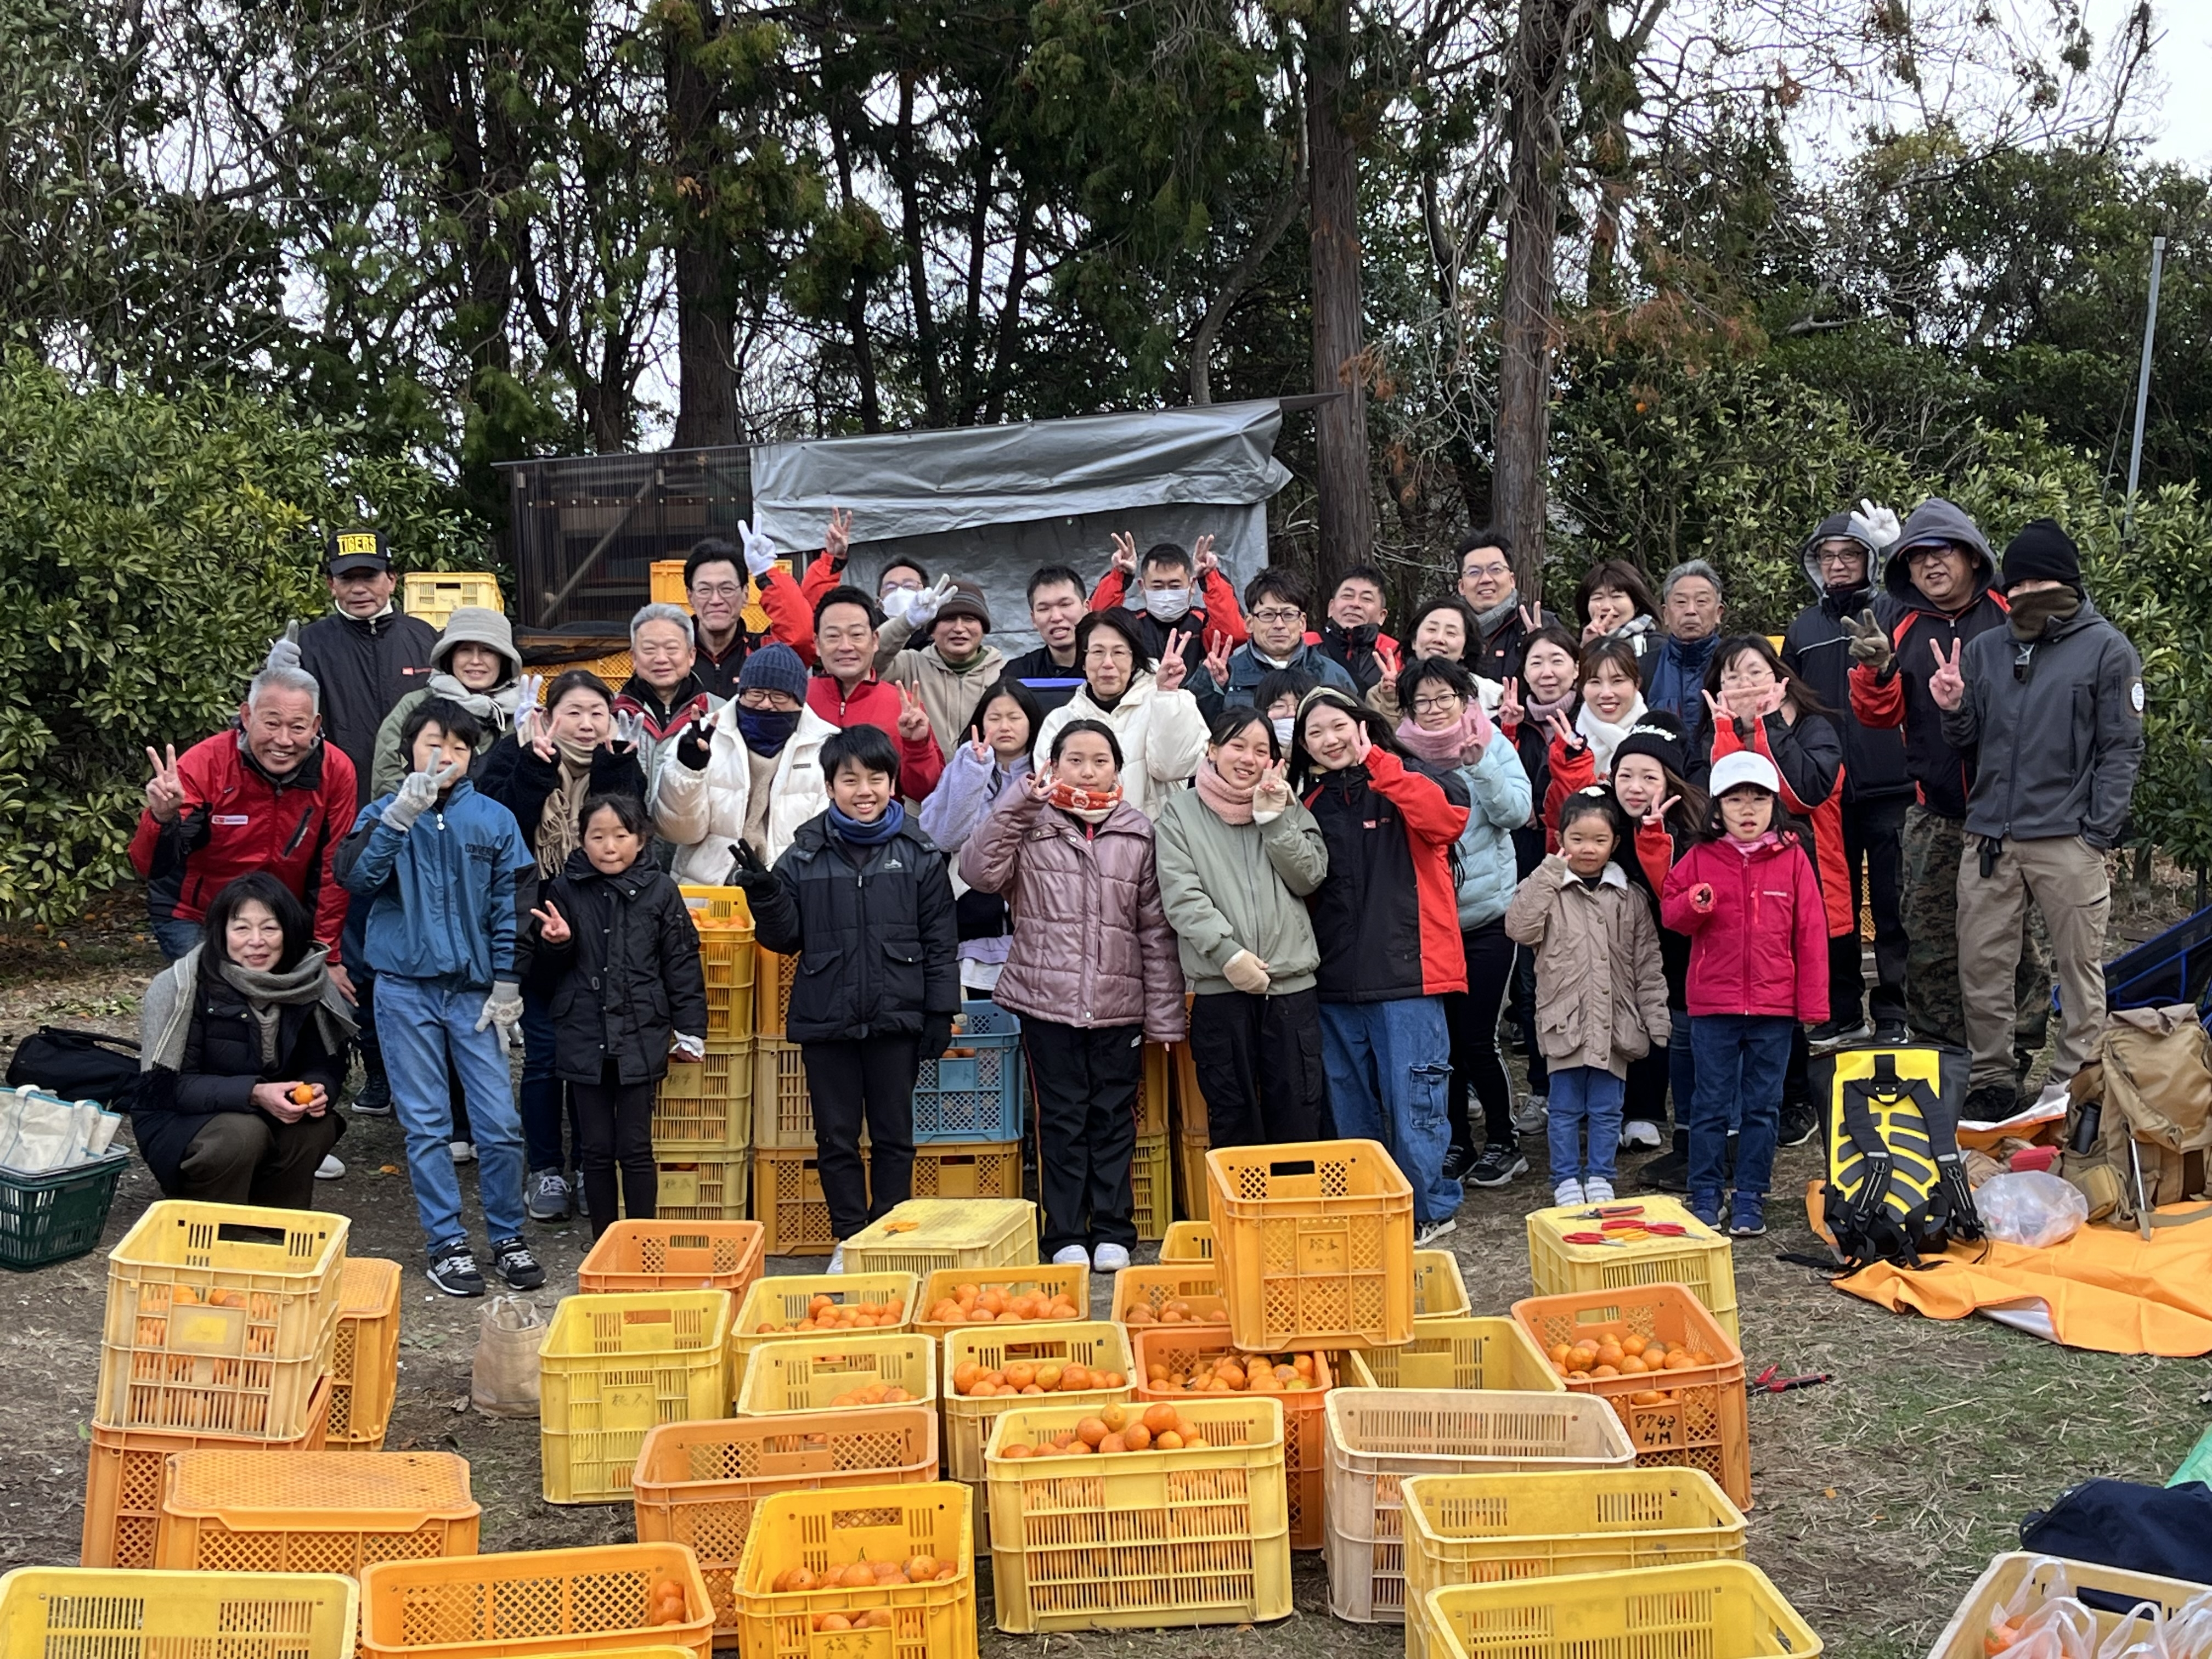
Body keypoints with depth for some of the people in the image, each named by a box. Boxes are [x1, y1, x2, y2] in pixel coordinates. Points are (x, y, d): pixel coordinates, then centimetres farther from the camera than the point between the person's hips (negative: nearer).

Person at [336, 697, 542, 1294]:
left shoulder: (495, 819, 4)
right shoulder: (384, 814, 2)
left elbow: (511, 907, 6)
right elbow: (355, 875, -17)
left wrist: (507, 986, 1)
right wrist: (404, 812, -26)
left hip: (475, 991, 1)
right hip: (406, 989, 0)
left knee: (500, 1123, -2)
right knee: (427, 1126, 4)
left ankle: (508, 1238, 14)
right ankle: (447, 1244, 14)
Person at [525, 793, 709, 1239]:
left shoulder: (659, 890, -1)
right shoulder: (564, 890, 2)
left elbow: (682, 963, 2)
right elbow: (544, 975, 9)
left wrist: (690, 1030, 1)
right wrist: (556, 945, -13)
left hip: (640, 1038, -1)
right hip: (583, 1037, 1)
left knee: (635, 1148, 3)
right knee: (596, 1148, 9)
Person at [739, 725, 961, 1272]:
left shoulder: (919, 856, 0)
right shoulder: (805, 856, 1)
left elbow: (939, 941, 2)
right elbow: (786, 938, 6)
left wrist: (940, 1012, -1)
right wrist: (764, 898, -12)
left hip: (895, 1020, -1)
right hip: (826, 1021, 1)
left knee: (894, 1135, 9)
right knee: (836, 1137, 9)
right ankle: (848, 1240, 21)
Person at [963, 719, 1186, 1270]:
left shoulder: (1138, 833, 4)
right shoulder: (1030, 827, 2)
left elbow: (1156, 931, 5)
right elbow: (979, 872, -14)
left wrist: (1164, 1016, 3)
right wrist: (1017, 804, -16)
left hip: (1119, 1005, 1)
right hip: (1047, 1001, -1)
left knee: (1114, 1119, 8)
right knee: (1061, 1120, 5)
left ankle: (1113, 1233, 19)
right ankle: (1066, 1236, 14)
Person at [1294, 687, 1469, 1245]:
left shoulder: (1403, 788, -1)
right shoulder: (1310, 806, 13)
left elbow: (1448, 817, -23)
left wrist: (1376, 763, -25)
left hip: (1406, 973, -5)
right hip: (1335, 983, 5)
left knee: (1412, 1104, -2)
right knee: (1351, 1108, 13)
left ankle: (1429, 1209, 12)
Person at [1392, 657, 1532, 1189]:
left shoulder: (1493, 746, 1)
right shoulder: (1401, 755, 2)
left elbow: (1516, 811, -11)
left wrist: (1477, 763, -21)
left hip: (1486, 915, -2)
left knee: (1476, 1039, -3)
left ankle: (1502, 1143, 15)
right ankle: (1456, 1143, 23)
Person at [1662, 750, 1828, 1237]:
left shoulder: (1793, 859, 0)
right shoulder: (1700, 859, 1)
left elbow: (1811, 934, 1)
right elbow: (1669, 910, 5)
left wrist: (1813, 1004, -1)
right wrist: (1692, 905, -19)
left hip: (1774, 1006, 0)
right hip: (1712, 1004, 0)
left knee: (1762, 1106, 8)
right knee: (1711, 1104, 6)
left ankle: (1751, 1198, 17)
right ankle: (1704, 1196, 15)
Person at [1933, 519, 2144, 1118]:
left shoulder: (2107, 648, 1)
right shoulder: (1984, 649, 14)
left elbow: (2121, 748, -2)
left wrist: (2100, 833, -10)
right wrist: (1953, 710, -4)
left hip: (2068, 841, -4)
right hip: (1989, 838, 4)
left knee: (2079, 967, 1)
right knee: (1981, 967, 5)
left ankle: (2073, 1086, 10)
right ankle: (1990, 1084, 15)